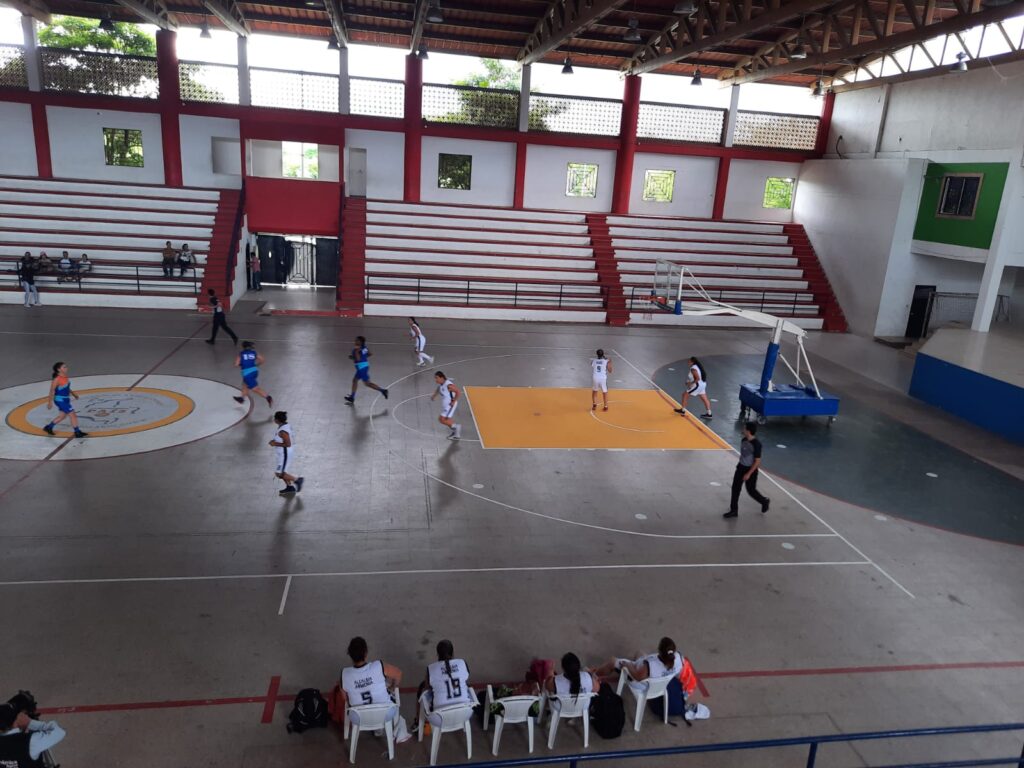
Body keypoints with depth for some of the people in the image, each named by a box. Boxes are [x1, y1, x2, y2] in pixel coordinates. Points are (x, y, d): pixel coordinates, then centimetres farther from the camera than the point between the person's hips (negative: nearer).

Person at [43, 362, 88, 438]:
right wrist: (50, 402, -15)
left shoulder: (65, 377, 3)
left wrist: (73, 393, 22)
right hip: (60, 400, -9)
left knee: (62, 416, 21)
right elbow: (52, 391, -17)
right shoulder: (57, 379, -21)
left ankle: (48, 427, 37)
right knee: (73, 415, -6)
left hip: (65, 399, 9)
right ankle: (77, 432, 1)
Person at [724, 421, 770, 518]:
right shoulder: (744, 440, -2)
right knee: (735, 488, 7)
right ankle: (734, 510, 17)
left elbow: (757, 461, -21)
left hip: (750, 470, -7)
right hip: (741, 467, 7)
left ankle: (765, 501, 38)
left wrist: (748, 474, -20)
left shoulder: (756, 444, -25)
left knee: (751, 491, 9)